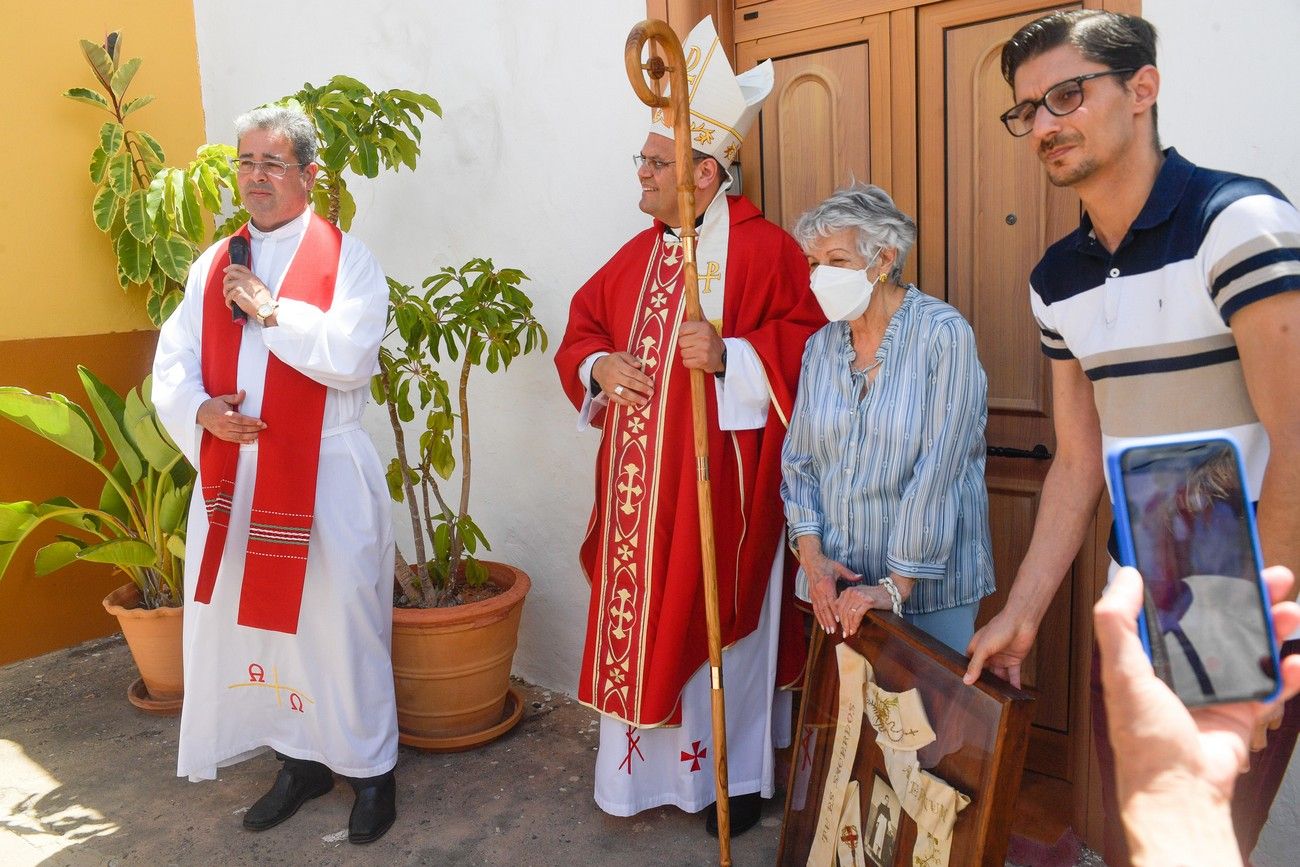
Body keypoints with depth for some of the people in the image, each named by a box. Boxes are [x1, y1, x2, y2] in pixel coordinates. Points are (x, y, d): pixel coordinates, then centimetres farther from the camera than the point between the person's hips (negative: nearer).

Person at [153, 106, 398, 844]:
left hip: (327, 476, -5)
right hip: (234, 476, 5)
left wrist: (270, 310, -13)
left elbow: (351, 359, -17)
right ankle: (302, 759, 30)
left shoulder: (347, 259, -3)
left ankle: (372, 768, 21)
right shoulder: (215, 265, 12)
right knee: (255, 623, 11)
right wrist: (202, 411, -11)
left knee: (340, 626, 2)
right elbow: (173, 363, 8)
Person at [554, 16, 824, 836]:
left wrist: (729, 356, -27)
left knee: (720, 621, 6)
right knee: (643, 616, 14)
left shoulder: (763, 249, -9)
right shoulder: (639, 253, 13)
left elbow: (807, 340, -15)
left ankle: (738, 773, 27)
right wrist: (598, 366, -3)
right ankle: (651, 763, 33)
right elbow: (584, 324, 18)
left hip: (721, 480, -6)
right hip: (642, 480, 7)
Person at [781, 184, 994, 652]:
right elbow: (797, 460, 7)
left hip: (929, 585, -4)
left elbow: (936, 469, -18)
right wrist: (811, 556, -5)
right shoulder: (821, 346, 4)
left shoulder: (944, 335, -13)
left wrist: (897, 584, -18)